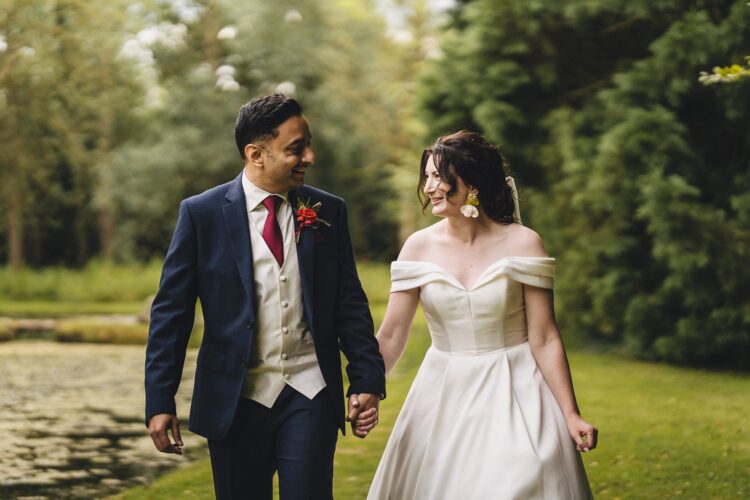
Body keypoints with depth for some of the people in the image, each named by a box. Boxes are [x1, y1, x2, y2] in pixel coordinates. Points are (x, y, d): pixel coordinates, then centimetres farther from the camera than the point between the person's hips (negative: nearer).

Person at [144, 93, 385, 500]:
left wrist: (367, 379, -2)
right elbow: (171, 311, -2)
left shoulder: (328, 211, 4)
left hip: (310, 395, 1)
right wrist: (160, 402, -7)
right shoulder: (202, 214, -3)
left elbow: (350, 303, 7)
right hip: (236, 401, -1)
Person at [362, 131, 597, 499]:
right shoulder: (420, 246, -2)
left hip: (513, 397, -2)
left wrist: (570, 415, -12)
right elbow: (391, 336, -4)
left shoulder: (521, 243, -9)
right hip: (443, 399, 3)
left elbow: (544, 339, -8)